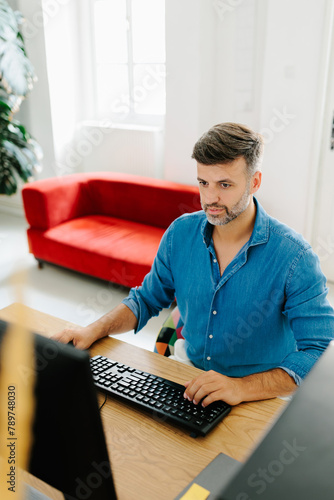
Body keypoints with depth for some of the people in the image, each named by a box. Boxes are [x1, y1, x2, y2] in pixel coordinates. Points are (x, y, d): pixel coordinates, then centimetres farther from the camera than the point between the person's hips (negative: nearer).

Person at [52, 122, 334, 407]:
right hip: (189, 376, 4)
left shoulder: (294, 257, -18)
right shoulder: (181, 233, -3)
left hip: (260, 401, -3)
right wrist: (94, 331, -5)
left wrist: (242, 387, -33)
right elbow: (147, 299, 11)